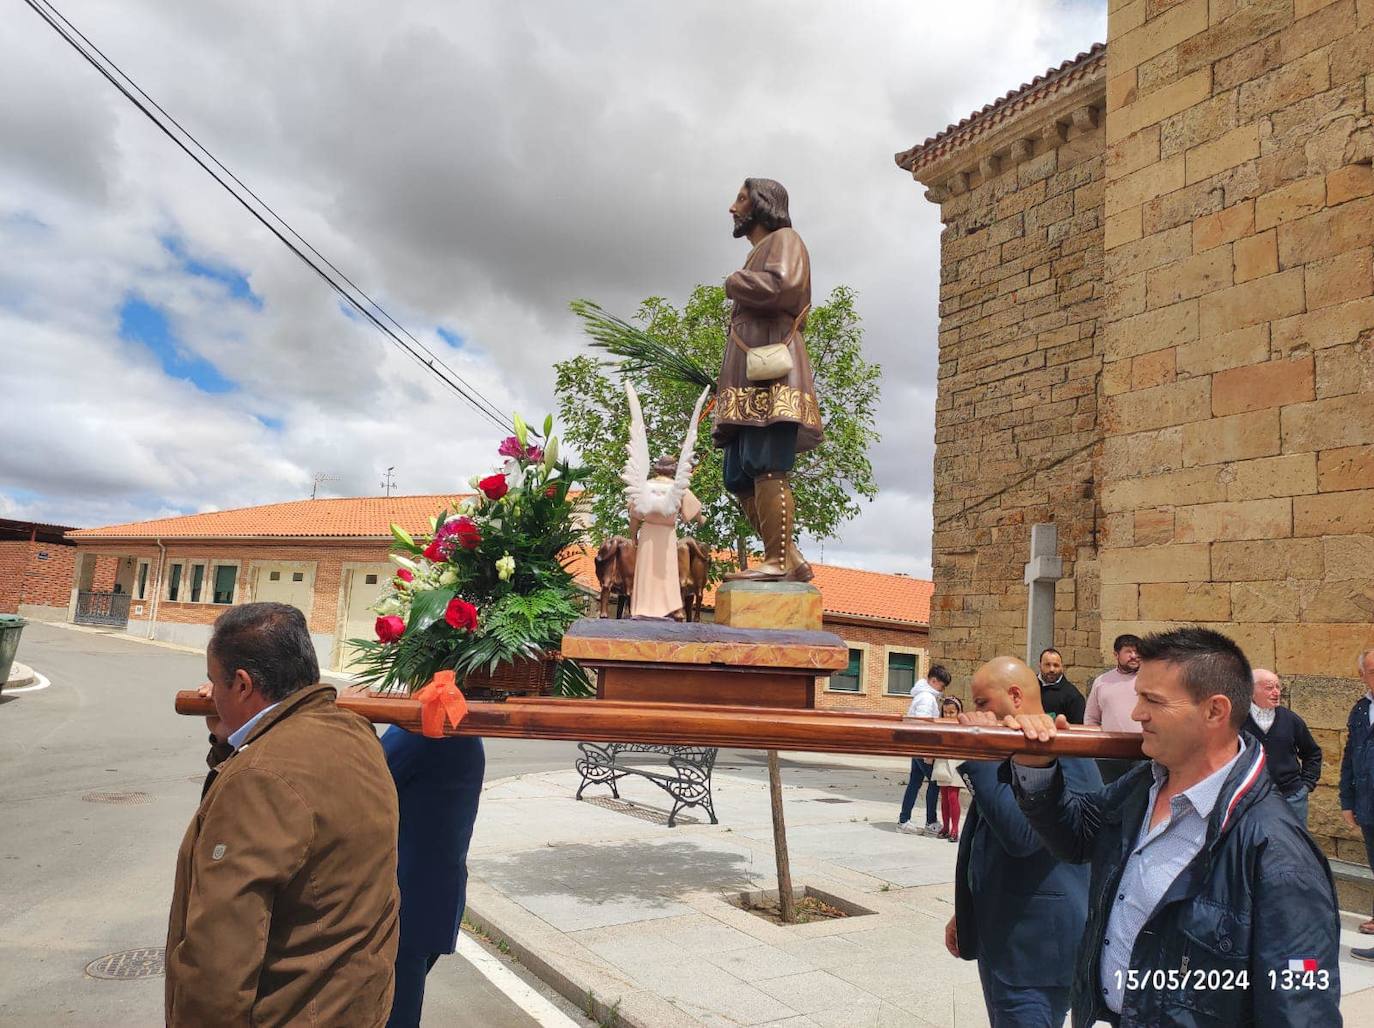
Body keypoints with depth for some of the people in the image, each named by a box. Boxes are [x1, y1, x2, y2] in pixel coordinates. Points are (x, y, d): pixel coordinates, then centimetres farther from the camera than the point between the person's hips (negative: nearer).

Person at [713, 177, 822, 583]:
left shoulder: (784, 239, 6)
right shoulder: (757, 256, 33)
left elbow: (783, 286, -15)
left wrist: (734, 283, -1)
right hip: (750, 382, 9)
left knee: (766, 468, -18)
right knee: (740, 478, 2)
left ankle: (778, 561, -21)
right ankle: (792, 560, 0)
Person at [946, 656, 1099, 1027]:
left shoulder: (1062, 757, -20)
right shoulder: (1008, 754, 11)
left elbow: (1021, 834, -32)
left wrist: (981, 757, -27)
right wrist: (967, 916, 25)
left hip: (1035, 947, -10)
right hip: (1003, 939, 10)